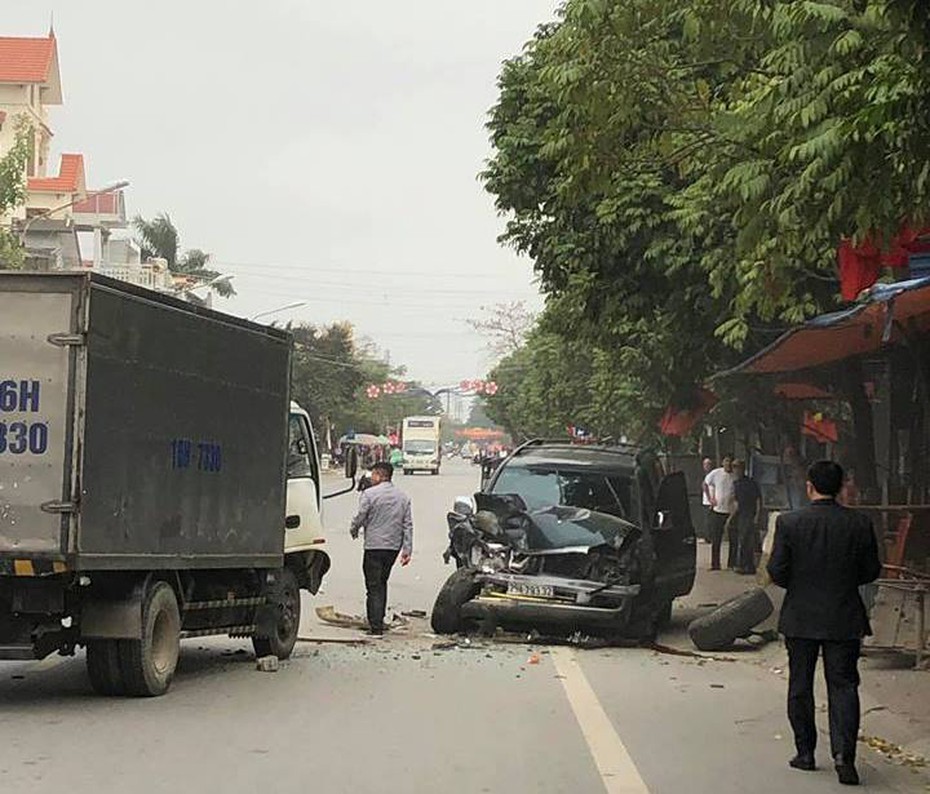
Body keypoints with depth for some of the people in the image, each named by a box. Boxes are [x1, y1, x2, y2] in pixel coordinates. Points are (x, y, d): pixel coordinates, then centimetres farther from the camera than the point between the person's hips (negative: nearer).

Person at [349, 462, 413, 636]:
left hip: (374, 545, -6)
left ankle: (376, 627, -5)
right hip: (394, 546, 6)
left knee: (374, 586, -2)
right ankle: (379, 620, 24)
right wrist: (407, 549, 5)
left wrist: (354, 531, 11)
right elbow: (408, 525, 5)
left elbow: (359, 517, -10)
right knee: (382, 582, 20)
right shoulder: (403, 497, 8)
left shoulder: (369, 494, -10)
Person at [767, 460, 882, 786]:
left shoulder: (789, 523, -10)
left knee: (800, 687, 12)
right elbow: (871, 571, 0)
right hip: (844, 620, 0)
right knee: (843, 686, 5)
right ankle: (843, 752, -10)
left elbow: (777, 572, -9)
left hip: (800, 619, 0)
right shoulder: (859, 524, -6)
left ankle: (805, 753, 18)